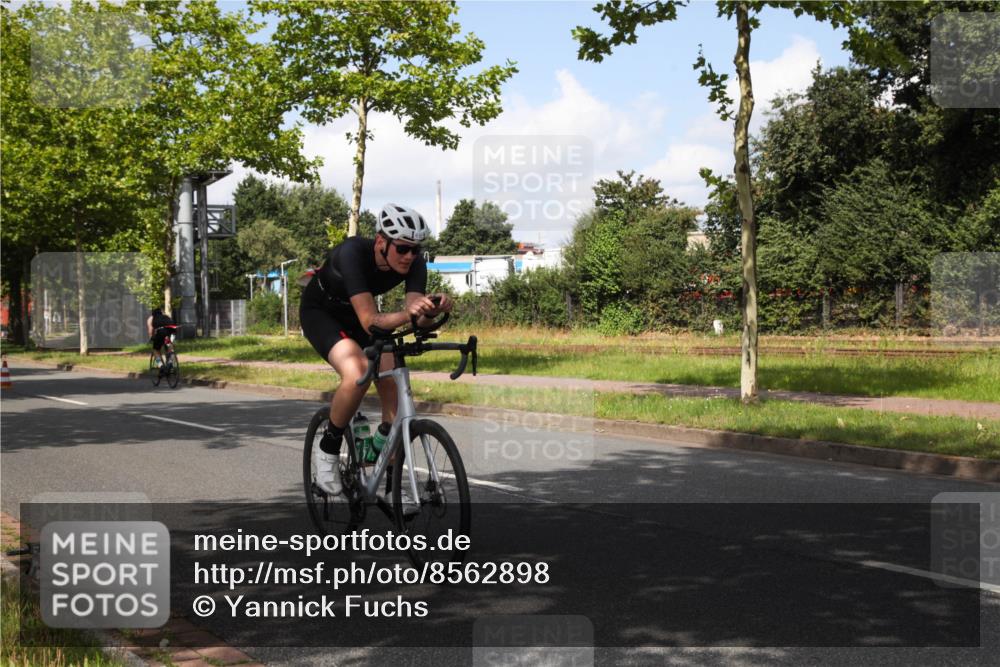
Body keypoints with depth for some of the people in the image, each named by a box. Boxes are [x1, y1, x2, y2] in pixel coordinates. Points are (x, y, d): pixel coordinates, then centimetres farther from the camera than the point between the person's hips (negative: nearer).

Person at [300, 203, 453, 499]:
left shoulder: (414, 262, -23)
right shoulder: (354, 253, -37)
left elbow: (417, 318, -30)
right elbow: (369, 322, -44)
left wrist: (432, 310, -52)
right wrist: (406, 314, -62)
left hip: (357, 313, 5)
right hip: (320, 311, -5)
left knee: (395, 389, -13)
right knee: (357, 374, -33)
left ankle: (392, 486, -1)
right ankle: (327, 450, -7)